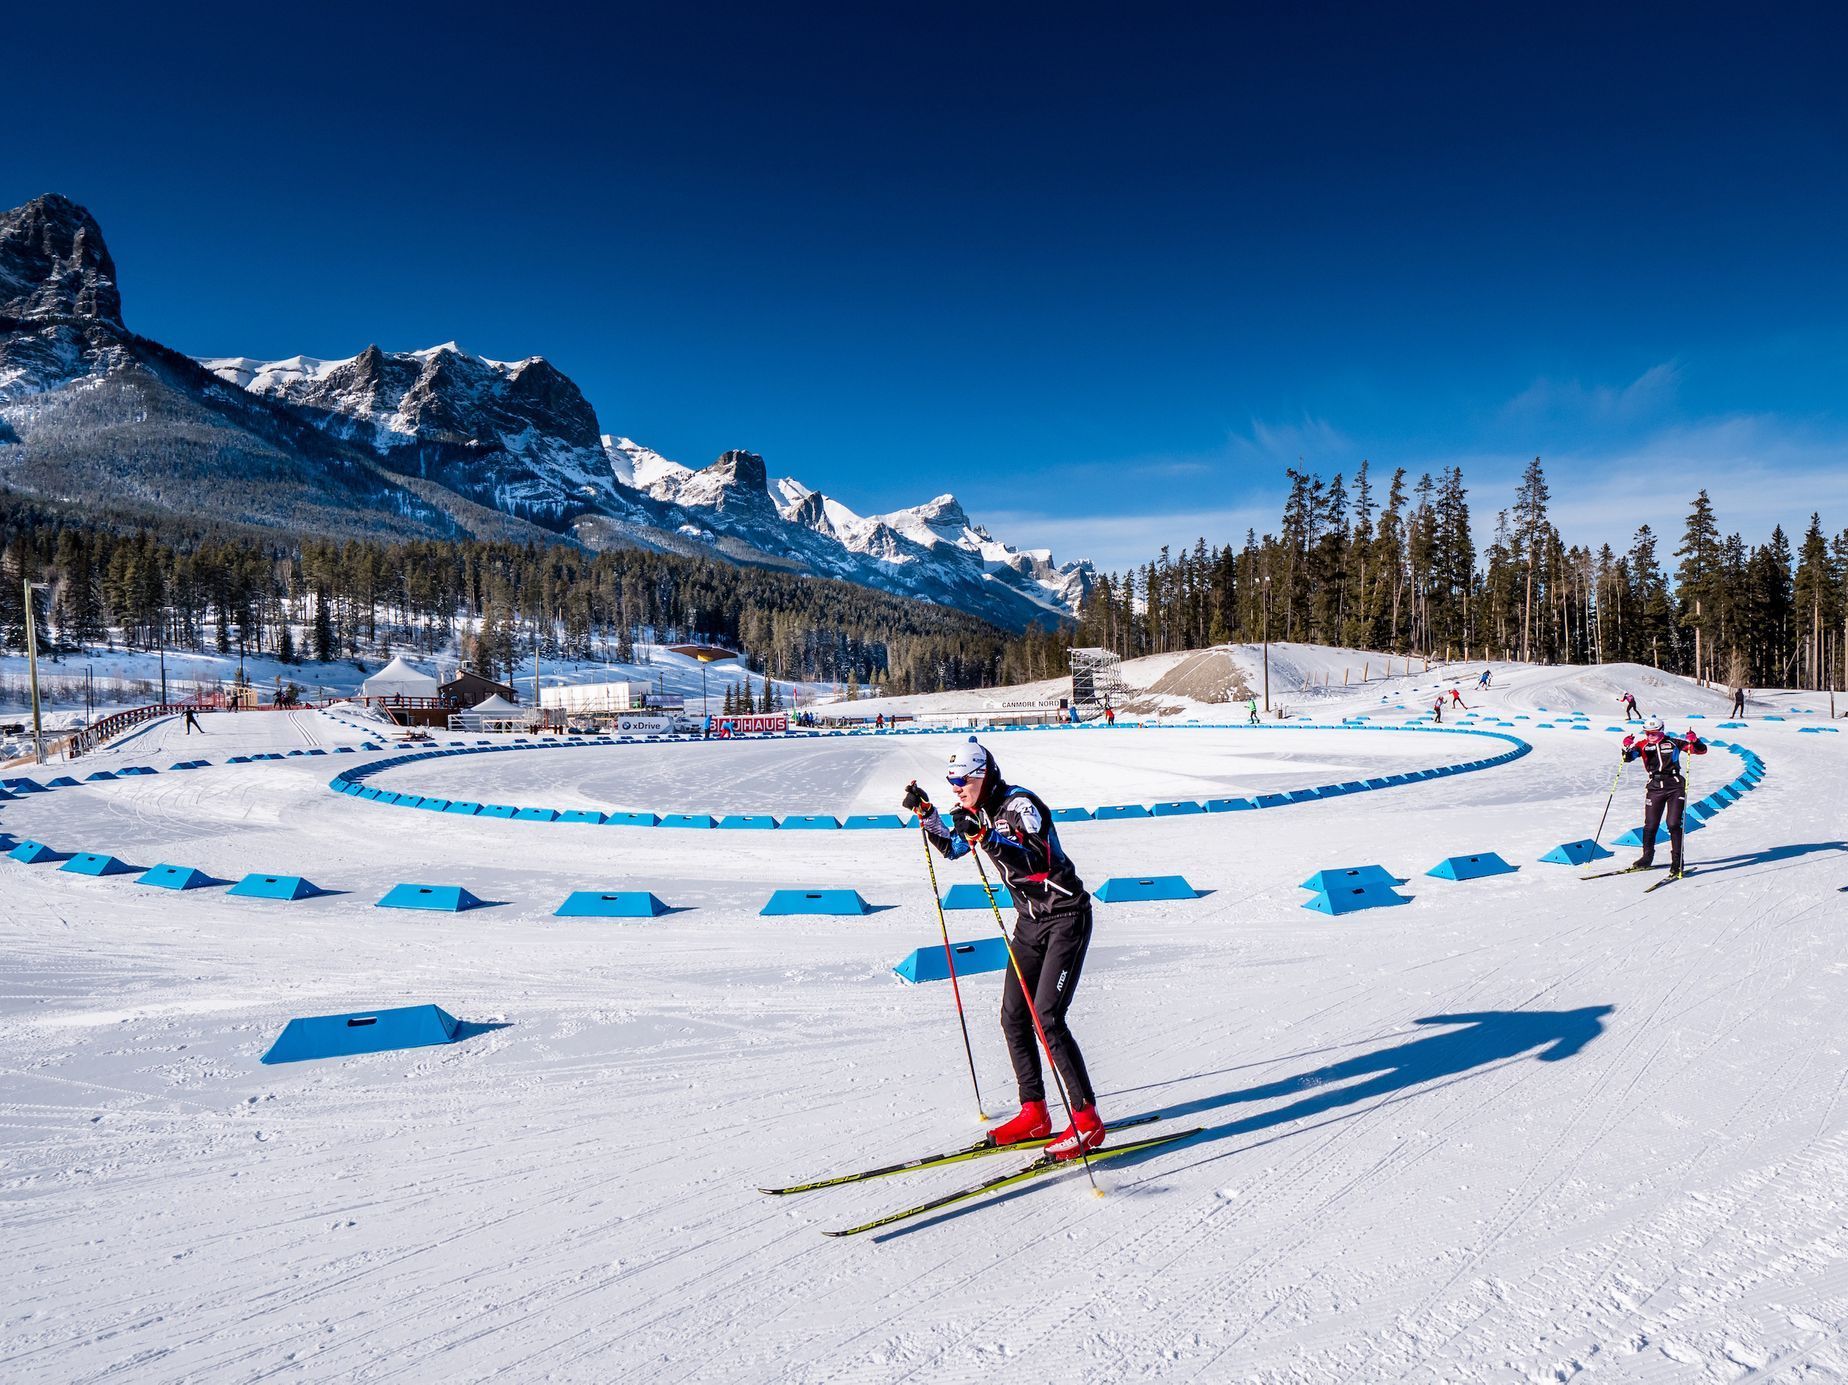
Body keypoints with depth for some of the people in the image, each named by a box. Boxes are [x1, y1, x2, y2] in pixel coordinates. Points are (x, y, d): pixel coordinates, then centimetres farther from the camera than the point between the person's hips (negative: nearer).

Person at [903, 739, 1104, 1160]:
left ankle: (1088, 1120, -3)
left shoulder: (1020, 804, -20)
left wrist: (985, 836, -41)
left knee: (1047, 1019, -14)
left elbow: (1037, 862, -34)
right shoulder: (982, 811, 4)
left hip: (1066, 918, -8)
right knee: (1014, 1018, 5)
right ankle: (1034, 1114, 17)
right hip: (1030, 921, 9)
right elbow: (951, 847, 21)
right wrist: (924, 812, 8)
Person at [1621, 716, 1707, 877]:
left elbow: (1702, 750, 1)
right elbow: (1627, 758, -4)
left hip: (1675, 786, -2)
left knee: (1673, 824, -9)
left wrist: (1694, 741, -19)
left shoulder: (1673, 742, 0)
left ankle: (1677, 860, -1)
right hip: (1655, 787, 2)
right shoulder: (1643, 745, 5)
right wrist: (1628, 748, -24)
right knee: (1650, 825, 6)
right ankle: (1647, 858, 21)